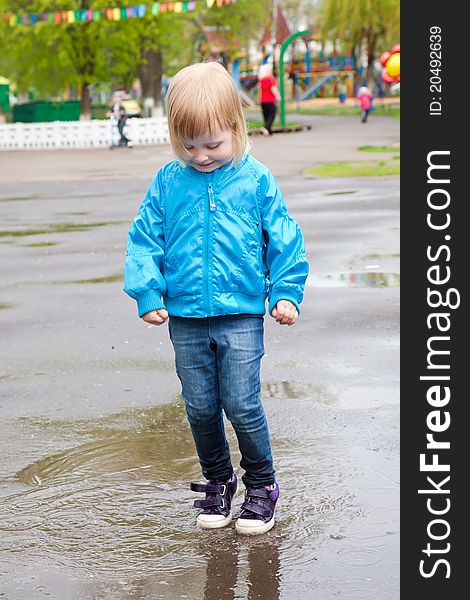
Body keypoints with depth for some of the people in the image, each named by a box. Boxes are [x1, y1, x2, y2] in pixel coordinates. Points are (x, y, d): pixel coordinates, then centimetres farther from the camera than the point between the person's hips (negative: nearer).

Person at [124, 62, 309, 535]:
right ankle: (217, 481, 30)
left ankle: (261, 484, 18)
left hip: (241, 315, -2)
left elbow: (283, 240, 5)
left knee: (242, 405, -4)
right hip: (186, 318, 2)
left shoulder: (256, 180, -2)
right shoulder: (167, 182, 1)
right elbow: (144, 240, 7)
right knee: (200, 407, 10)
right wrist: (147, 293, -1)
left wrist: (285, 292, 0)